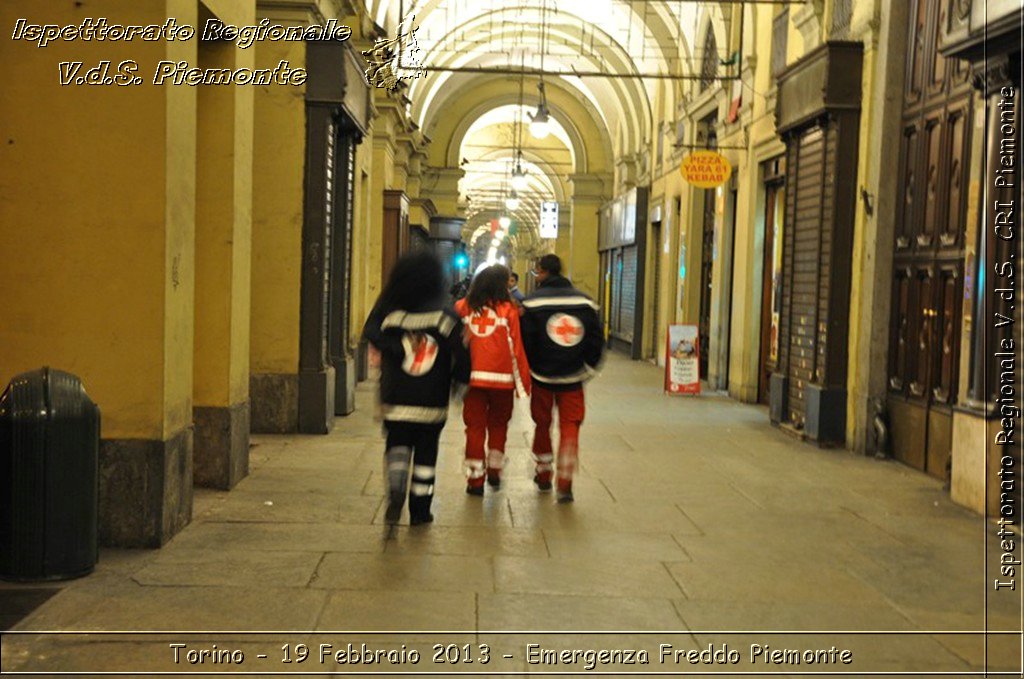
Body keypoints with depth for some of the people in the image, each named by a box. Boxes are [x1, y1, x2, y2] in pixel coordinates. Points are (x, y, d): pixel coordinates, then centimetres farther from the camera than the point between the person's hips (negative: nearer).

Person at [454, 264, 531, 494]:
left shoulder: (462, 307, 2)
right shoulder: (508, 310, -5)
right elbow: (515, 348, -4)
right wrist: (523, 382, 3)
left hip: (471, 377, 1)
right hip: (501, 378, -1)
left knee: (475, 426, 7)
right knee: (498, 425, 17)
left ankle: (475, 480, 7)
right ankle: (494, 472, 22)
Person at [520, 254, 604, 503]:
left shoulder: (532, 303, -8)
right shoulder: (584, 301, 2)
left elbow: (525, 342, -8)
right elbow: (597, 340, 3)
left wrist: (527, 370, 6)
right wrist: (588, 369, 13)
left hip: (542, 376, -1)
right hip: (573, 378, 1)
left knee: (542, 425, 14)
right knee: (570, 427, 3)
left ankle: (543, 476, 27)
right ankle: (565, 484, -7)